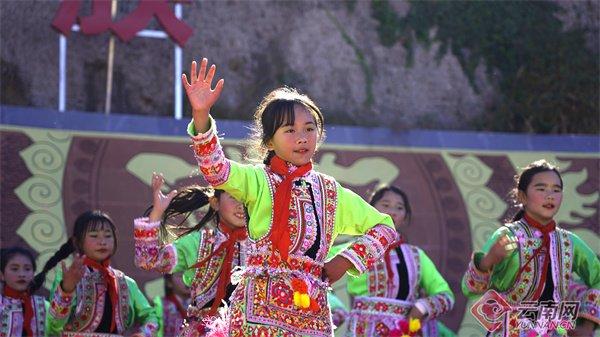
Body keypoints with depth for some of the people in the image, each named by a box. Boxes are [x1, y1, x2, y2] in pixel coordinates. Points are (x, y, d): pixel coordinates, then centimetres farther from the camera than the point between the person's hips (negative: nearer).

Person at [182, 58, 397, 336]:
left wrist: (346, 261, 6)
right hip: (261, 303, -3)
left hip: (311, 309, 3)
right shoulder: (258, 181, 3)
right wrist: (201, 115, -33)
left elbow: (385, 227, 22)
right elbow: (216, 170, -18)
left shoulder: (331, 192, 14)